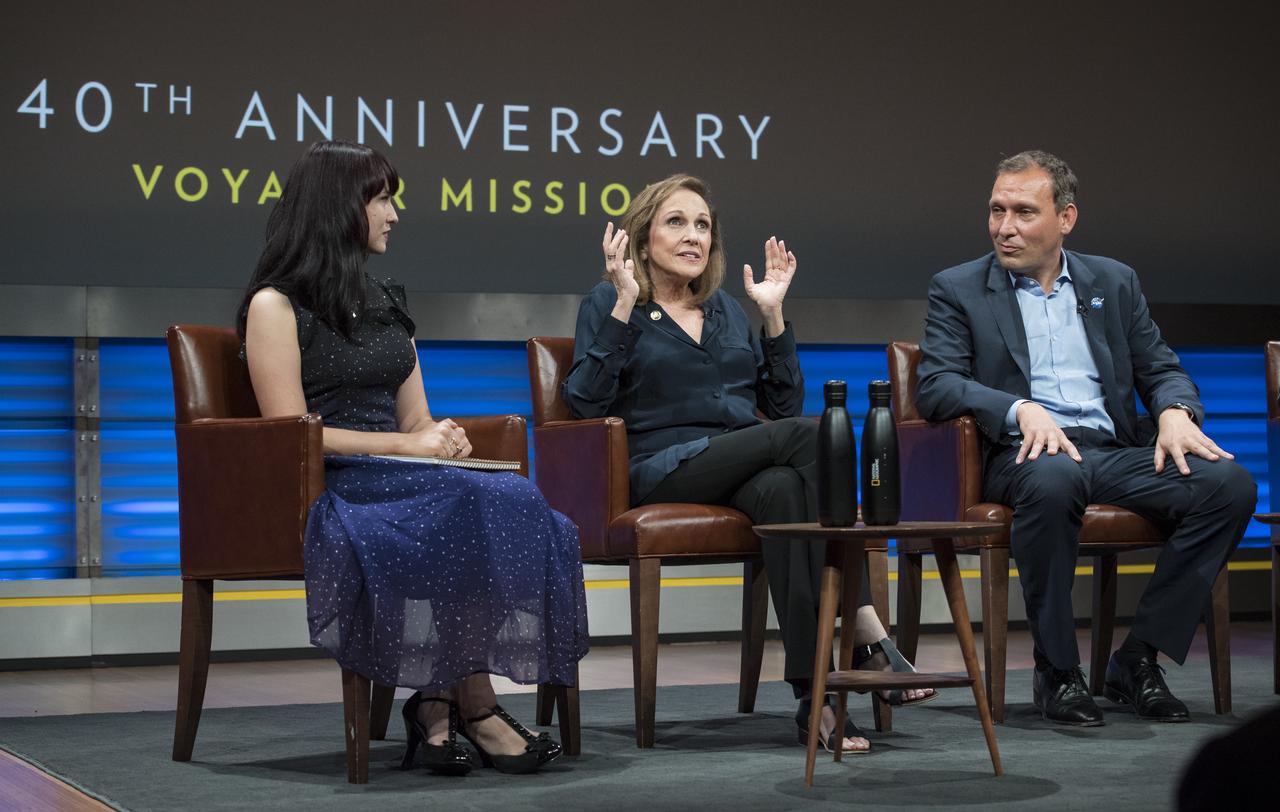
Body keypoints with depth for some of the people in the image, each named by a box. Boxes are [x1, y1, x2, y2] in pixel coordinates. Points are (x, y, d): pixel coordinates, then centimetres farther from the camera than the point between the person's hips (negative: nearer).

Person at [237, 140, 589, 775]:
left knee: (515, 504, -27)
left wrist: (441, 437, -2)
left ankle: (437, 703, -27)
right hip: (327, 485, -6)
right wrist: (406, 445, -14)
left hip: (400, 477, 6)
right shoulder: (276, 305, 1)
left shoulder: (385, 302, 23)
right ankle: (472, 708, -26)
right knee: (464, 510, -33)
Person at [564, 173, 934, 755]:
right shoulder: (608, 304, 10)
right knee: (807, 436, -29)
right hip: (664, 471, -4)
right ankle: (868, 635, -33)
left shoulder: (726, 309, 24)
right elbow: (587, 401, -7)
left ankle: (813, 696, -41)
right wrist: (624, 305, -10)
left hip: (743, 472, 5)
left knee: (782, 489, -35)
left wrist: (773, 314, 11)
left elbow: (783, 405, 18)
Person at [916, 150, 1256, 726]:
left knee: (1230, 484, -22)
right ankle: (1057, 672, -25)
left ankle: (1137, 660, -14)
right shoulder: (959, 289, 9)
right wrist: (1021, 410, -21)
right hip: (1026, 455, -4)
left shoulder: (1114, 283, 19)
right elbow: (935, 386, -4)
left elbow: (1161, 370, 19)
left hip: (1115, 451, 4)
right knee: (1052, 479, -41)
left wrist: (1176, 412, -7)